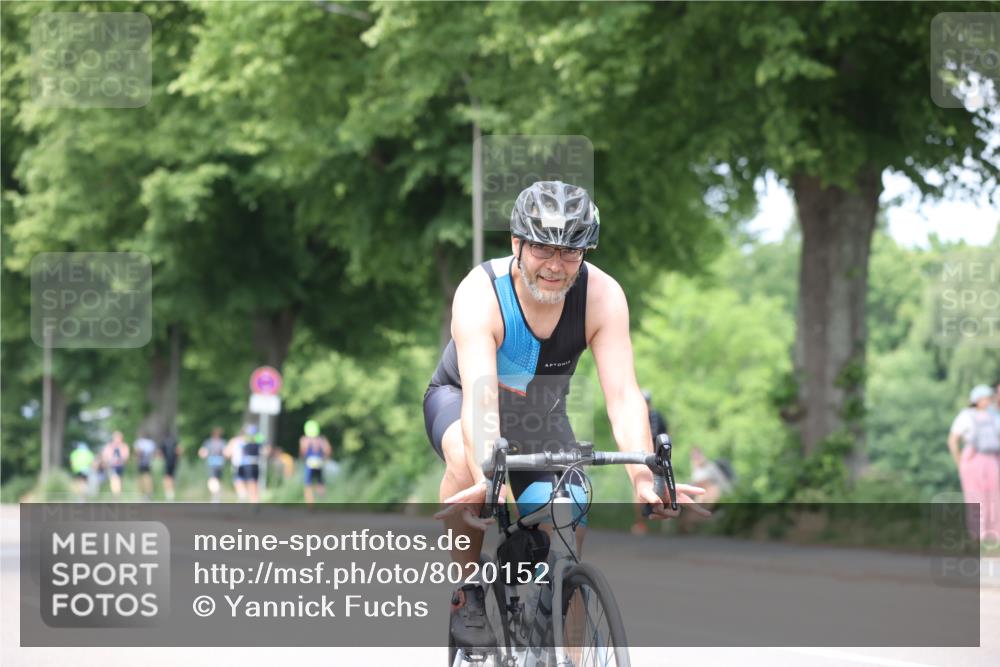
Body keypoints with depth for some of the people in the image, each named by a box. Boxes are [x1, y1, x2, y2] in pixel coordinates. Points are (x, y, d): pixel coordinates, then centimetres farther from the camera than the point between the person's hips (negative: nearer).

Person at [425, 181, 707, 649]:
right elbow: (480, 395, -44)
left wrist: (643, 478, -47)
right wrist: (487, 477, -60)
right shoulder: (480, 294, -32)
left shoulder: (602, 297, -25)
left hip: (541, 416, 3)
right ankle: (467, 586, -18)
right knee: (467, 458, -37)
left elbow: (623, 394, -31)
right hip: (459, 398, -3)